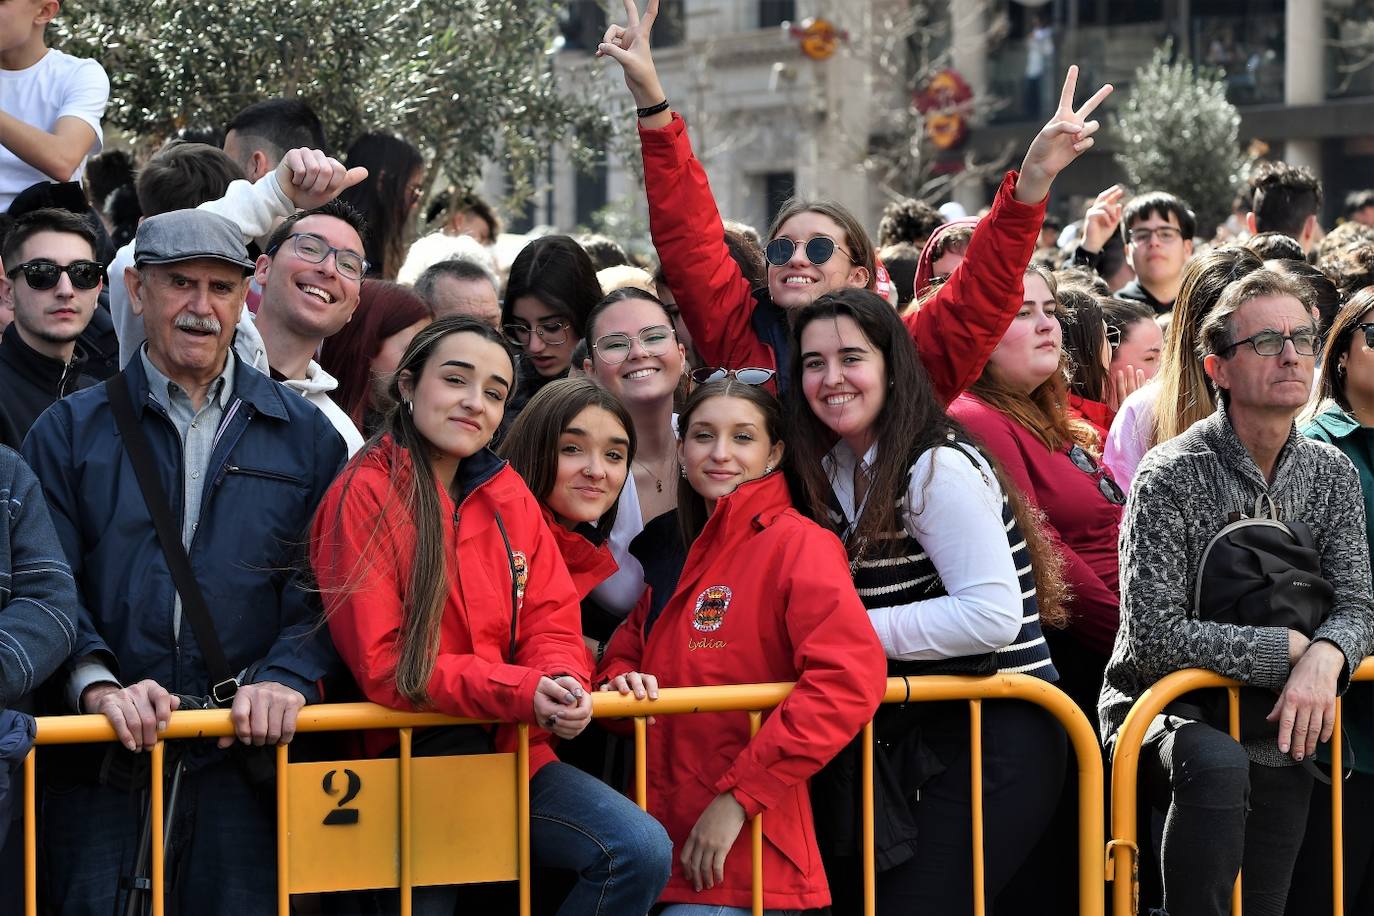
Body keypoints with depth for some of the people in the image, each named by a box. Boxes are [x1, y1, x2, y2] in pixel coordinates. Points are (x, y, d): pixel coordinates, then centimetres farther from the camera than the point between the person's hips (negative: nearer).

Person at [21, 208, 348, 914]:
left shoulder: (302, 435, 13)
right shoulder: (70, 430, 10)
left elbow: (322, 586, 5)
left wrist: (285, 679, -14)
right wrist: (98, 684, -17)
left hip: (244, 754, 1)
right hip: (105, 757, -1)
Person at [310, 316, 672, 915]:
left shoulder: (509, 496, 9)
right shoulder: (366, 495, -10)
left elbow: (551, 621, 8)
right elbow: (383, 664, -15)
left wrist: (561, 681, -17)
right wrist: (522, 692, -24)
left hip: (511, 752, 5)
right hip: (405, 757, -5)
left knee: (641, 851, -14)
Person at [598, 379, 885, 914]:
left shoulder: (795, 543, -8)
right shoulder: (679, 556, 16)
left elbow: (850, 678, -21)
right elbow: (626, 654, 20)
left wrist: (739, 795, -21)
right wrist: (620, 682, -5)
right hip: (668, 841, 7)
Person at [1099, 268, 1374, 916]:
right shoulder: (1173, 475, -16)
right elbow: (1154, 637, -22)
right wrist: (1290, 647, -20)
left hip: (1277, 728, 6)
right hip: (1160, 715, -5)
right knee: (1216, 762, -37)